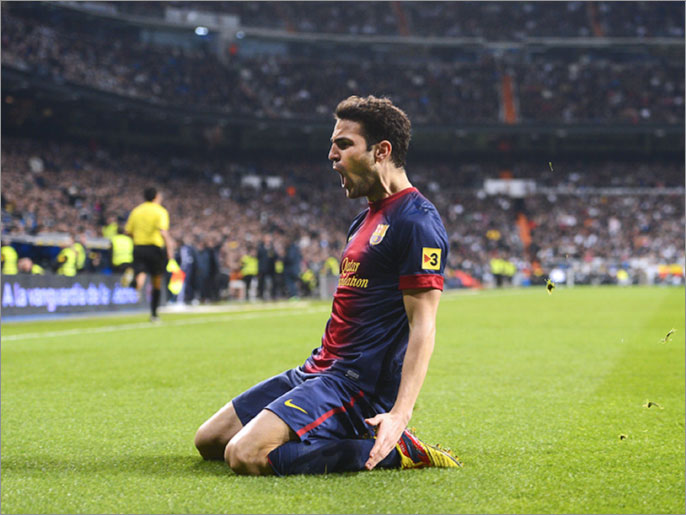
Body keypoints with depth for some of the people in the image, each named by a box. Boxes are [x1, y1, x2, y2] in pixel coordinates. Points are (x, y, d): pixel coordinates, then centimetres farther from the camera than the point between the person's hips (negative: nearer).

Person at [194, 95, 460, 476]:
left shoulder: (417, 222, -14)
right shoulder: (365, 221, 17)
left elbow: (422, 328, -20)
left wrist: (399, 415, -29)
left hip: (358, 382, -10)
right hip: (319, 369, 10)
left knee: (246, 455, -26)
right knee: (209, 441, 10)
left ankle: (395, 450, -12)